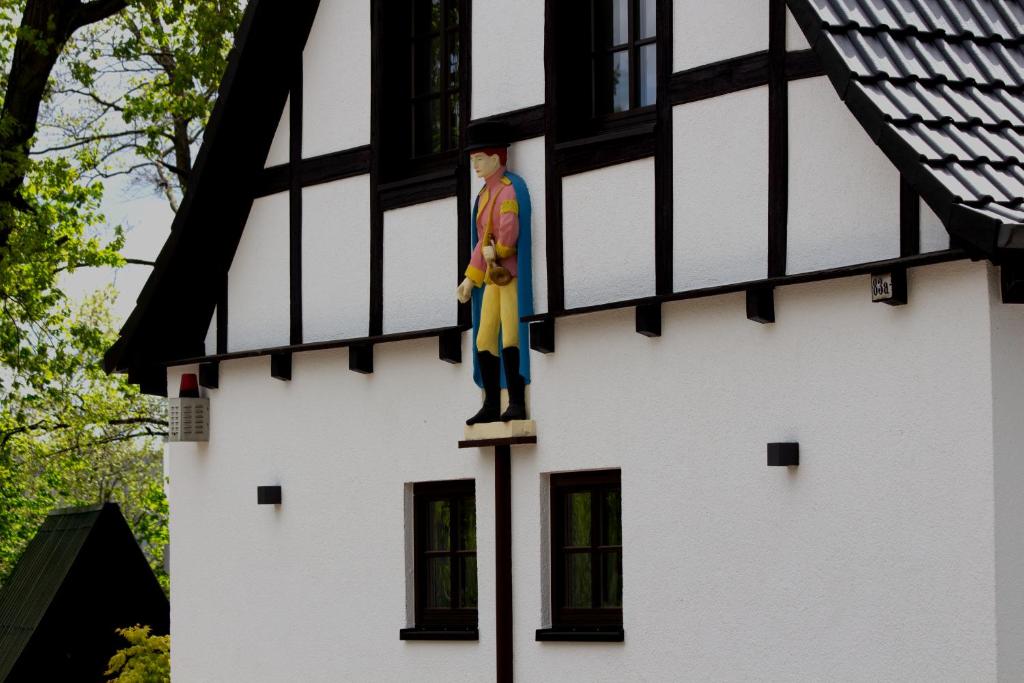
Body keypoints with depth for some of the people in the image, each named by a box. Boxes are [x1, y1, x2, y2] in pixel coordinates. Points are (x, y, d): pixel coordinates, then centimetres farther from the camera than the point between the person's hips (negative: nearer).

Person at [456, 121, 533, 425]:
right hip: (494, 276, 9)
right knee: (484, 341, 6)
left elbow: (509, 233, -28)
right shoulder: (486, 194, 16)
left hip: (513, 275, -9)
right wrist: (471, 278, 18)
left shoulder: (509, 190, -13)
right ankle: (491, 407, 9)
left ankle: (517, 404, -13)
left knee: (510, 337, -14)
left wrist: (496, 252, -8)